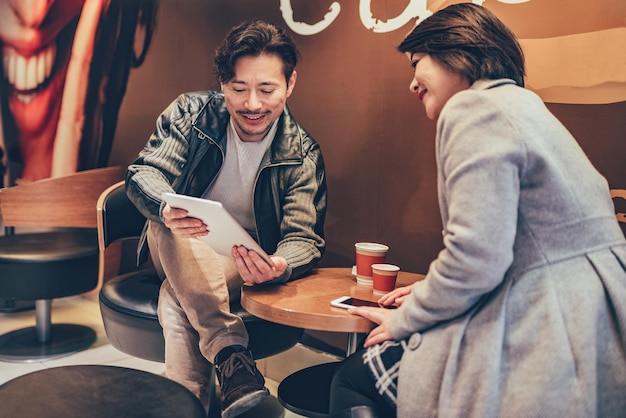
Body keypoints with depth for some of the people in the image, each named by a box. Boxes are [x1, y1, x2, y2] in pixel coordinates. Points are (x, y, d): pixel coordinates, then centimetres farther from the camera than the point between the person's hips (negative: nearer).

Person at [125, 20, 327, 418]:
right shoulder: (191, 113, -8)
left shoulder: (303, 154, -10)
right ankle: (229, 349, -38)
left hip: (245, 266, -2)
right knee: (172, 223, -34)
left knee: (177, 302, -33)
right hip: (182, 254, 3)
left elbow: (305, 238, -15)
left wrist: (278, 266, -42)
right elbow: (144, 172, -16)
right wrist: (166, 209, -43)